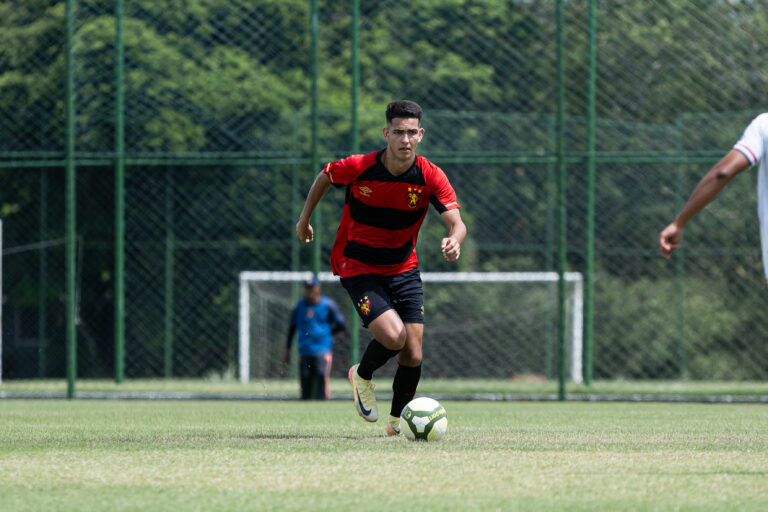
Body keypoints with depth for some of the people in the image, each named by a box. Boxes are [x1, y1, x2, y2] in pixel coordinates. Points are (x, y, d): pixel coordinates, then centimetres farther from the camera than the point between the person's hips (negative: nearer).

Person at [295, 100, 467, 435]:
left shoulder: (430, 176, -14)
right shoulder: (358, 168, -18)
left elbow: (456, 222, -20)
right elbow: (325, 177, 4)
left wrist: (454, 241, -43)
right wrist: (305, 218, 12)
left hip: (404, 268, 3)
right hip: (359, 268, -3)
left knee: (412, 354, -5)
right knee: (393, 335, -24)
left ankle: (398, 420, 21)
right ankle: (362, 376, 10)